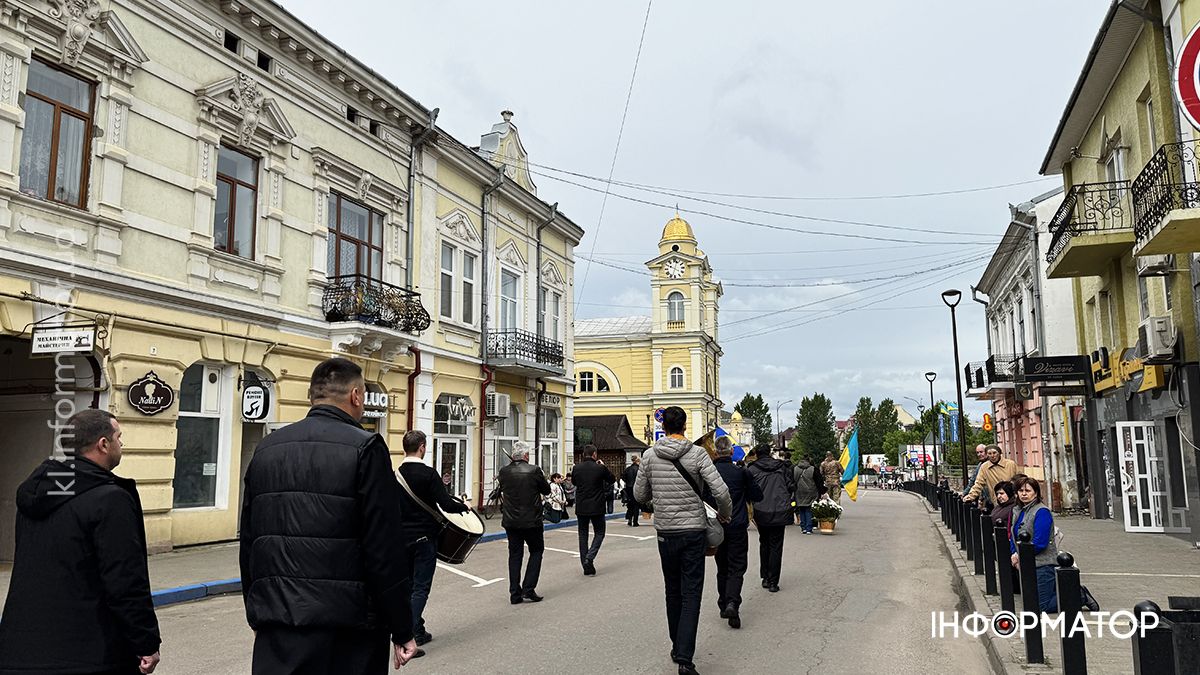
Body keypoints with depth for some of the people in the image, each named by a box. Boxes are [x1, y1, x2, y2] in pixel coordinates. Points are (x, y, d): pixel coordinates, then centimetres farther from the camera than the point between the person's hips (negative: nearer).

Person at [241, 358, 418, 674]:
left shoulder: (265, 449, 9)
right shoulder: (365, 448, -9)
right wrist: (402, 630, -6)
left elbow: (248, 541, 15)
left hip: (275, 621, 5)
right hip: (346, 624, -5)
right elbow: (386, 549, -13)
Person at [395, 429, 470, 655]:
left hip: (402, 537, 6)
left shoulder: (395, 474, 2)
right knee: (420, 588, -1)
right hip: (424, 537, -5)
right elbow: (446, 505, -19)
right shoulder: (428, 473, -14)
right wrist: (464, 507, -1)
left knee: (408, 586, 16)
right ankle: (410, 637, -9)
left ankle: (418, 632, 24)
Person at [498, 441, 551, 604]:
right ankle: (528, 589, 5)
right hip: (531, 520, -3)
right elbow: (546, 490, -2)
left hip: (511, 521, 3)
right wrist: (542, 478, 15)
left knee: (515, 554, 12)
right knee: (536, 551, 14)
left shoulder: (504, 472, -4)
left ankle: (515, 593, 12)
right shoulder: (534, 471, -14)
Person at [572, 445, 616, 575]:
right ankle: (589, 558, -9)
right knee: (599, 533, 12)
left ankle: (587, 567, 10)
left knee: (583, 535, 11)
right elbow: (612, 480, 5)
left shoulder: (576, 468, -2)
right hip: (597, 507, -3)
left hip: (581, 508, 3)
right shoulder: (600, 468, -11)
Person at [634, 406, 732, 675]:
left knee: (673, 592, 17)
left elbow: (639, 495, 6)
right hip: (693, 531, -2)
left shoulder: (649, 456, -2)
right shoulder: (697, 453, -9)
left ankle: (678, 648, 28)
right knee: (691, 594, 0)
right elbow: (721, 491, -14)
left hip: (665, 531, 3)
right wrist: (725, 514, 5)